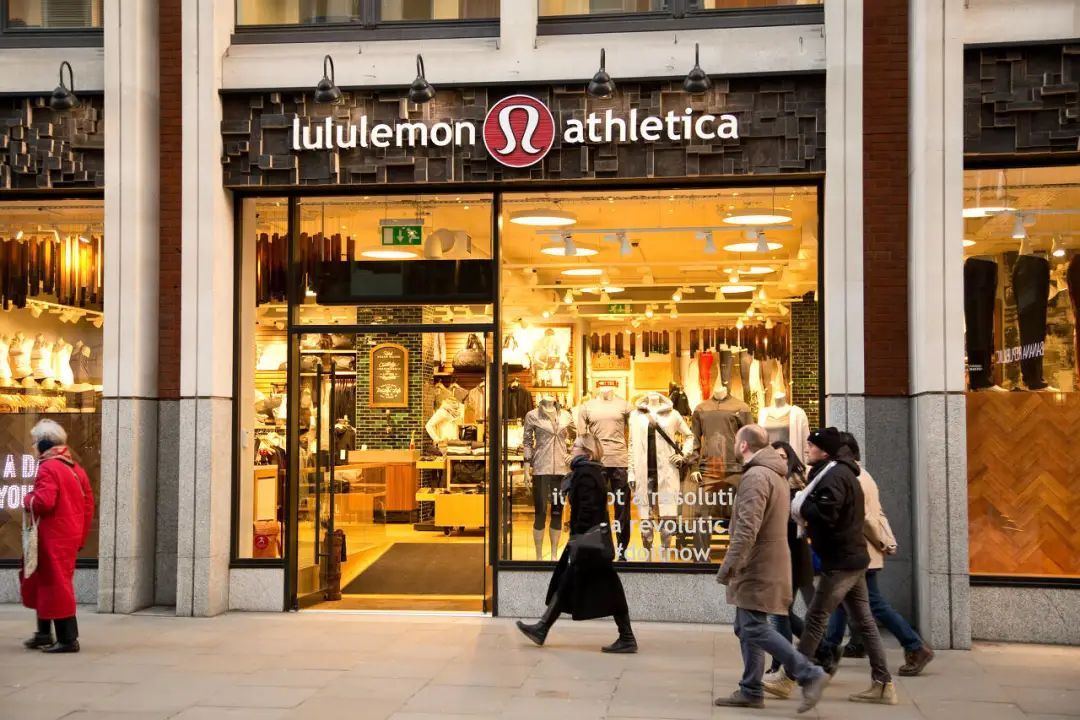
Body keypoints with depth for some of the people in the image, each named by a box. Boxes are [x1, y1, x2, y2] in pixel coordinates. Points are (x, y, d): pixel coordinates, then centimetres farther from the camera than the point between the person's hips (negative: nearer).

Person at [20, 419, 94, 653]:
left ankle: (68, 639, 0)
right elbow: (88, 505, 14)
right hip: (70, 536, 9)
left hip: (53, 538, -9)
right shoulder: (75, 468, 13)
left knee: (57, 586, -3)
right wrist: (80, 537, 18)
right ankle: (44, 633, 26)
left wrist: (27, 501, -4)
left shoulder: (48, 468, -14)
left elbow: (43, 502, -26)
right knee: (43, 581, 20)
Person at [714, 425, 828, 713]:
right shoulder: (775, 474, 18)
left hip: (758, 568, -10)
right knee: (746, 628, 13)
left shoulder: (755, 476, -16)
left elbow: (747, 529, -24)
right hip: (766, 566, 10)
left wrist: (728, 566, -22)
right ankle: (751, 691, 15)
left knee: (754, 629, -10)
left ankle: (809, 674, -11)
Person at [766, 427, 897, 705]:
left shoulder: (834, 475, -16)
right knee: (864, 621, 9)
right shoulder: (841, 472, 17)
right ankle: (883, 684, 10)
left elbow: (825, 513, -28)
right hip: (852, 557, 10)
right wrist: (806, 510, 2)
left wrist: (799, 506, -12)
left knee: (815, 619, -5)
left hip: (840, 561, -10)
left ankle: (789, 679, 0)